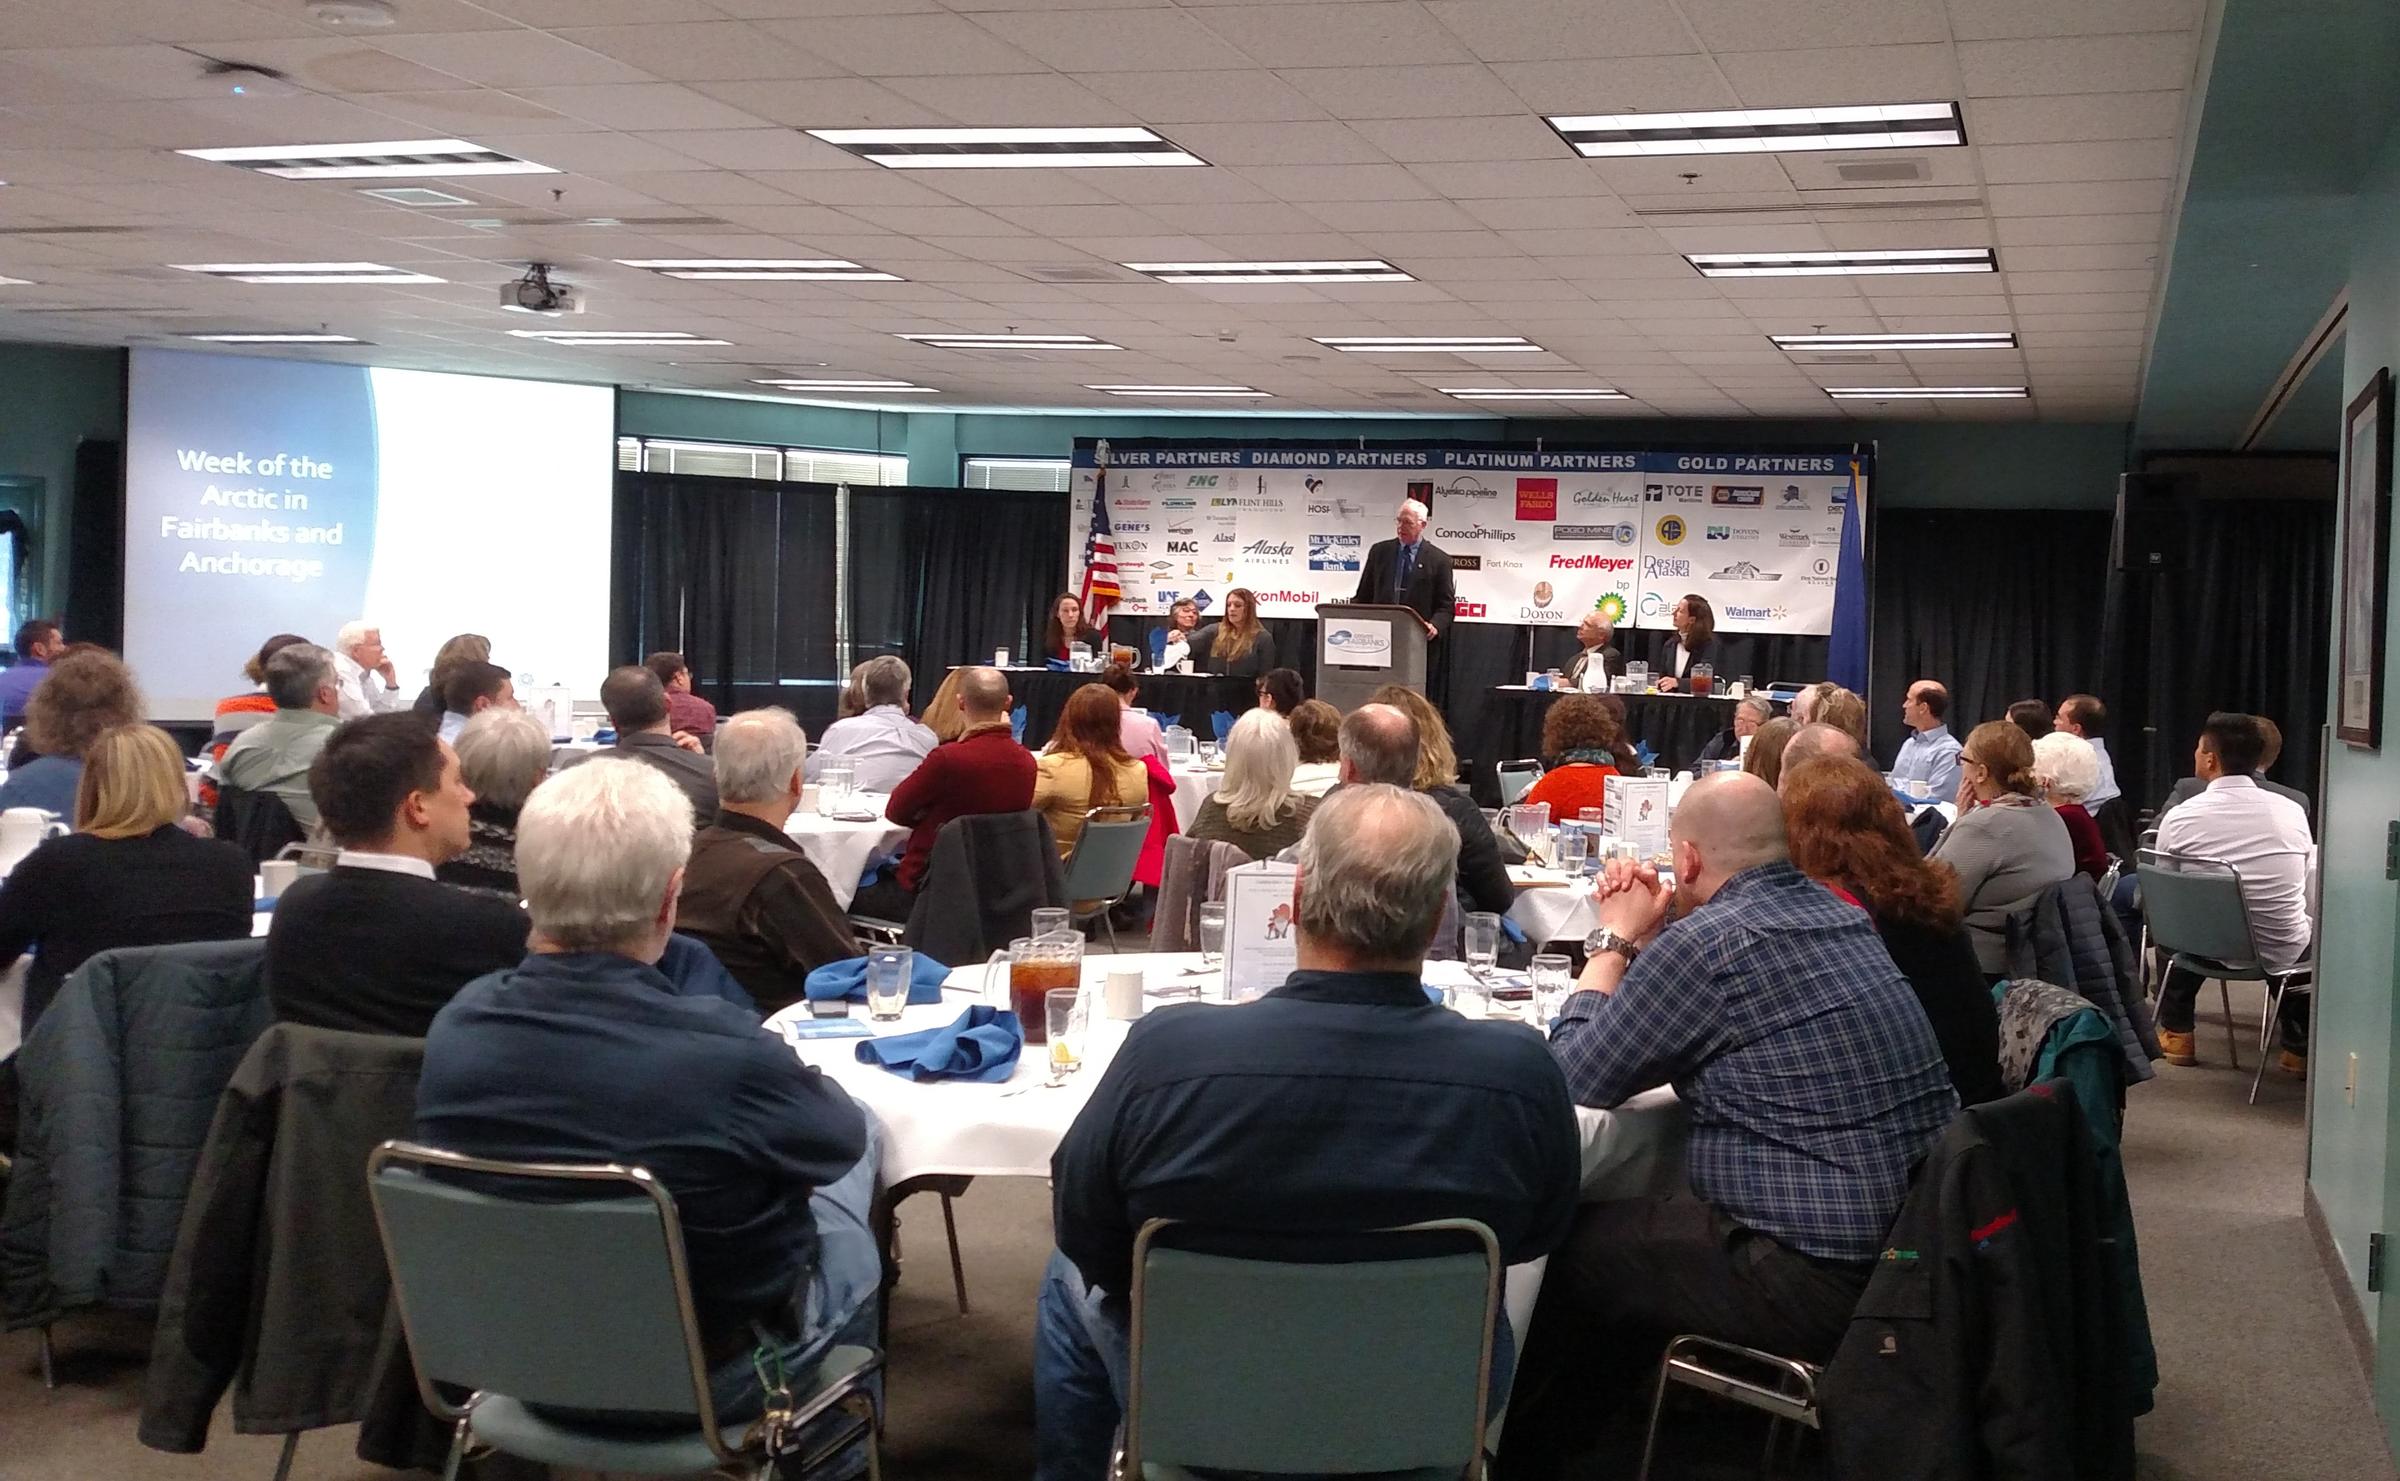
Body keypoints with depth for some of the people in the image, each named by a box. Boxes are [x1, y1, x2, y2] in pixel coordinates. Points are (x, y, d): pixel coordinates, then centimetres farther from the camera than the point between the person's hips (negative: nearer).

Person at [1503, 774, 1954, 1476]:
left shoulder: (1705, 941, -17)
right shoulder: (1840, 915, 8)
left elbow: (1576, 1078, -5)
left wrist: (1615, 940, 6)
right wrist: (1647, 937, 15)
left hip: (1820, 1282, -9)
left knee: (1562, 1244, 9)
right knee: (1635, 1221, 25)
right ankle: (1612, 1422, 39)